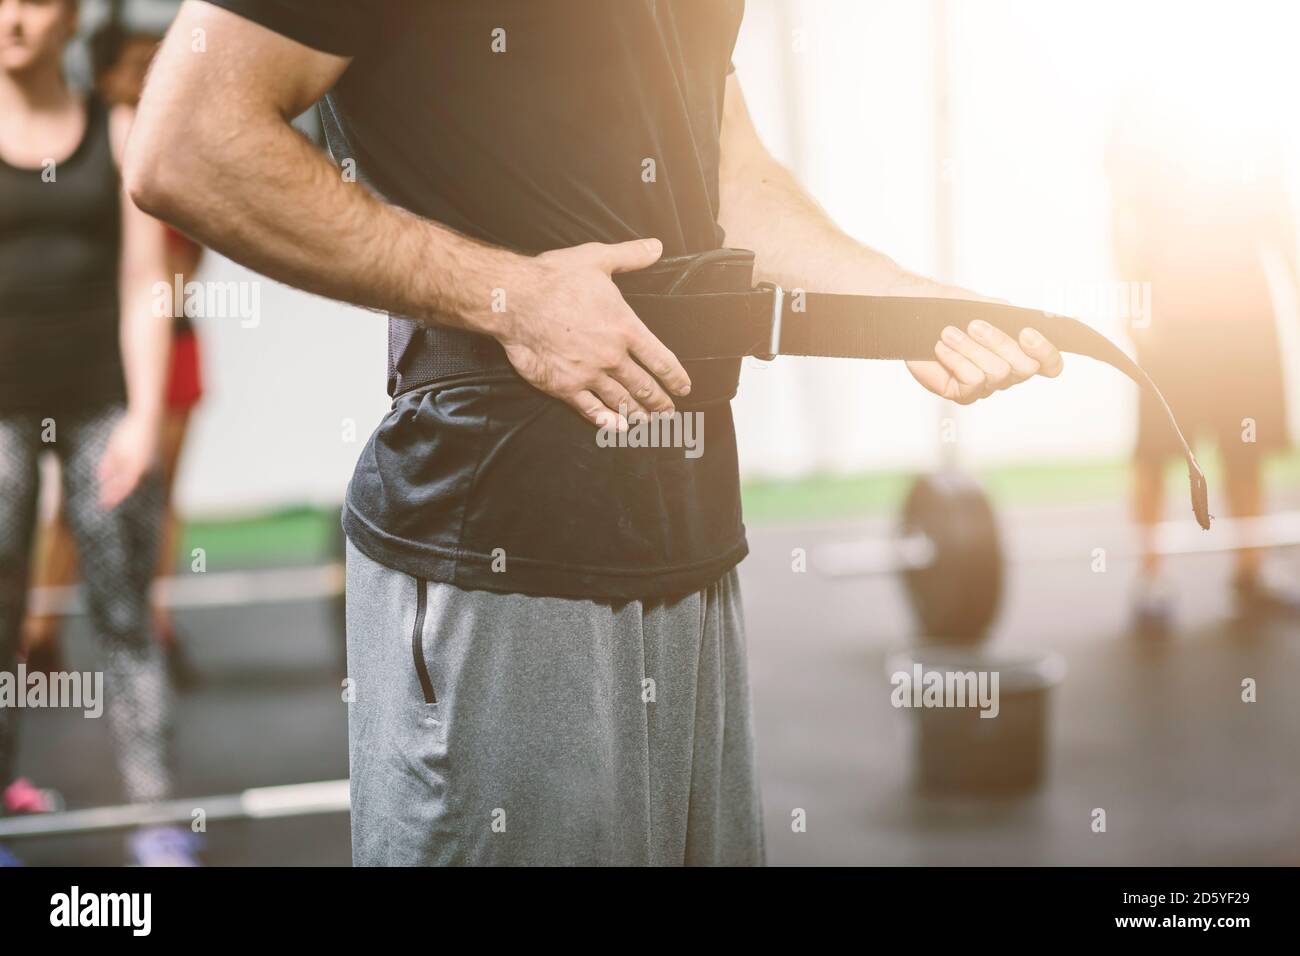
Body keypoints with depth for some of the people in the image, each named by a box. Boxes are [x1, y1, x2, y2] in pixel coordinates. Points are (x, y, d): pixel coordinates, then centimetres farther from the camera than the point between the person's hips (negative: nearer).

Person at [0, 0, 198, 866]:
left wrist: (144, 419, -11)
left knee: (126, 615, 3)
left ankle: (159, 821, 8)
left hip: (101, 401, 1)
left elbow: (143, 286, -2)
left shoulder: (120, 133, 3)